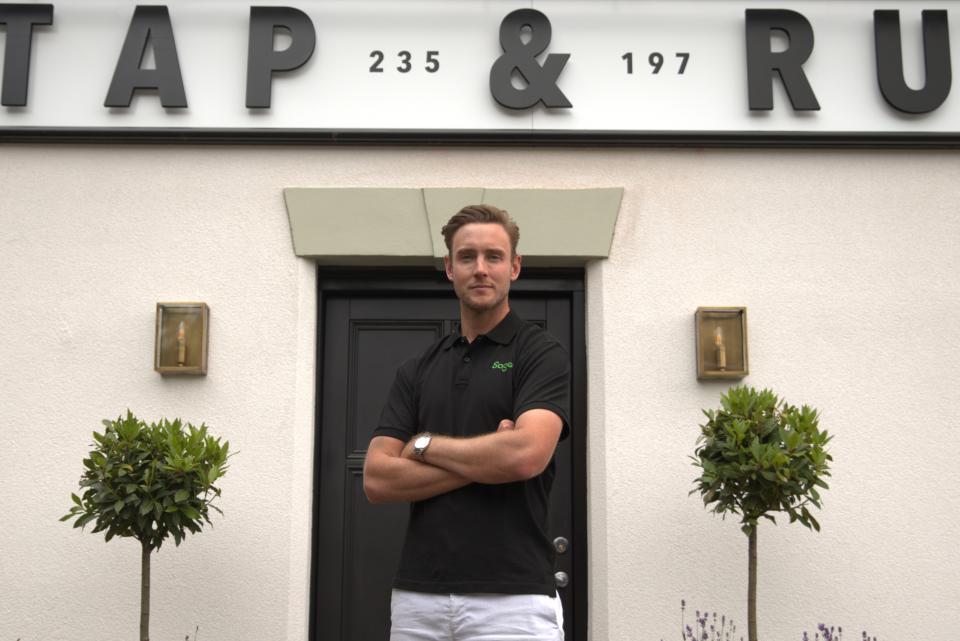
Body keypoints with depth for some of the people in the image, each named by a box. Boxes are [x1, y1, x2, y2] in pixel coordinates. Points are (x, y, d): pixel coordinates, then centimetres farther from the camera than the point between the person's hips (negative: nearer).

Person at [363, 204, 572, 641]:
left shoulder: (542, 355, -3)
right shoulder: (417, 370, 11)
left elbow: (526, 454, -20)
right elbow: (377, 479, 1)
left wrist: (426, 444, -6)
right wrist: (485, 461, -10)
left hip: (511, 598, -4)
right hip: (417, 596, 5)